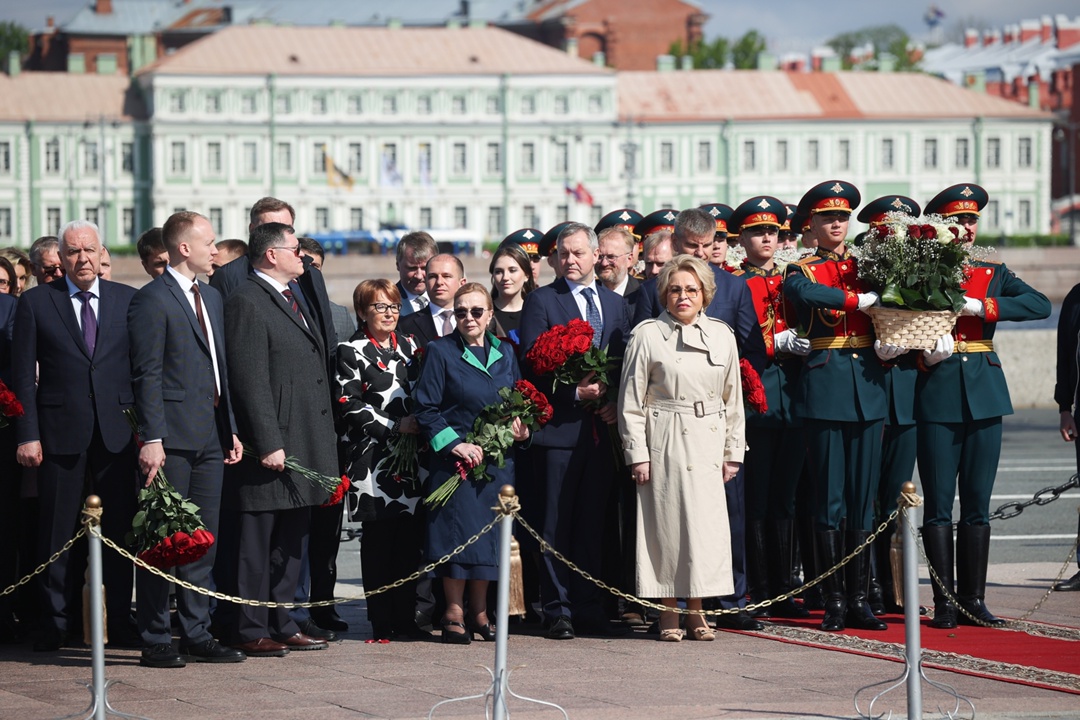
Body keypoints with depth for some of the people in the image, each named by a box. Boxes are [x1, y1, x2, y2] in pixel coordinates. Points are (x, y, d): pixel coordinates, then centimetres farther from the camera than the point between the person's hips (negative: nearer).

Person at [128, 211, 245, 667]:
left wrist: (232, 428, 14)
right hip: (172, 437, -8)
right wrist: (151, 439, -18)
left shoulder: (211, 297, 18)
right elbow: (147, 375, -13)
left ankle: (197, 635, 16)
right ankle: (156, 641, 1)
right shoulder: (152, 300, -8)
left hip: (210, 437, 8)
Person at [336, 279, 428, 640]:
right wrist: (394, 426, -13)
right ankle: (381, 621, 1)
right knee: (378, 538, -3)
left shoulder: (409, 346, 15)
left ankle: (406, 618, 9)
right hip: (373, 458, -5)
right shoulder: (351, 352, -1)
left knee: (410, 536, 3)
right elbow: (348, 405, -8)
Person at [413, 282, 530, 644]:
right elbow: (426, 409, -6)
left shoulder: (504, 353, 11)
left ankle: (479, 611, 15)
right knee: (458, 531, -5)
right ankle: (454, 613, 3)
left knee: (488, 531, 5)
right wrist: (455, 444, -16)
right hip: (456, 460, -4)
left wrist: (521, 428, -1)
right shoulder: (440, 352, -2)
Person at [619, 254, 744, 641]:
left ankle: (696, 612, 11)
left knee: (706, 524, 0)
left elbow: (733, 399, 14)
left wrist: (733, 450, 10)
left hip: (708, 442, 3)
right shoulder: (647, 335, -1)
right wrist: (637, 454, -6)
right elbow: (631, 402, -1)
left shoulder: (722, 336, 9)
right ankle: (668, 614, 8)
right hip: (664, 444, -3)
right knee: (666, 521, -2)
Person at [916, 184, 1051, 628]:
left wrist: (980, 306, -15)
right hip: (936, 397, -3)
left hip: (985, 394, 3)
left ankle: (973, 599, 11)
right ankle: (944, 603, 3)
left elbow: (1040, 305, -4)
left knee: (977, 504, 6)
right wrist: (925, 354, -19)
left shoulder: (993, 274, 12)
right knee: (939, 504, -1)